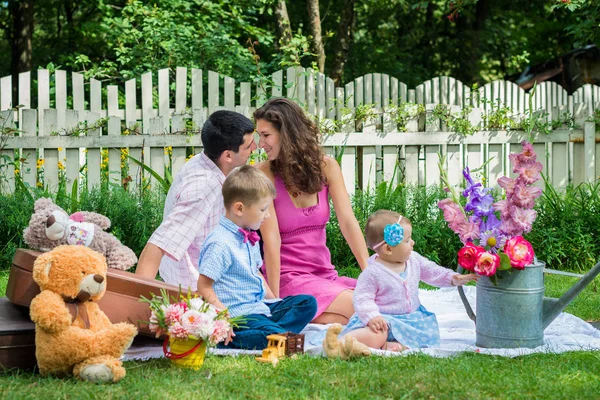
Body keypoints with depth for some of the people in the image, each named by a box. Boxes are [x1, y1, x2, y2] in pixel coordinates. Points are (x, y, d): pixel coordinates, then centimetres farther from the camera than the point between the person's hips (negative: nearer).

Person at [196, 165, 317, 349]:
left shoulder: (249, 237, 14)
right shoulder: (220, 244, -17)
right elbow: (204, 287, -19)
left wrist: (273, 299, 17)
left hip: (260, 305, 10)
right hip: (237, 312, -10)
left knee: (308, 303, 6)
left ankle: (276, 334, -14)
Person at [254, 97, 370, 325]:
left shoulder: (326, 166, 2)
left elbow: (348, 221, -3)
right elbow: (271, 239, -16)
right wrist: (275, 301, -19)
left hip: (325, 274, 5)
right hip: (288, 278, -5)